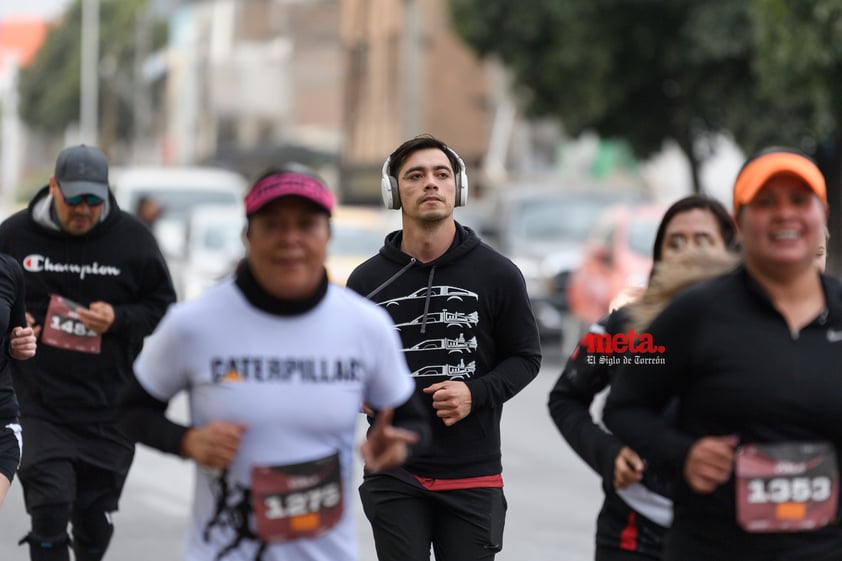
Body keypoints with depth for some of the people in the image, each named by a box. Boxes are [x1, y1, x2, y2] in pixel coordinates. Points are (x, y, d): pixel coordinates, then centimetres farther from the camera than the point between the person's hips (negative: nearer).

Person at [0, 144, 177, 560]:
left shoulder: (133, 238, -1)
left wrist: (119, 319, -14)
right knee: (49, 509, -16)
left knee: (95, 524, 11)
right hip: (39, 407, -1)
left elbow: (164, 309, 5)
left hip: (108, 411, 1)